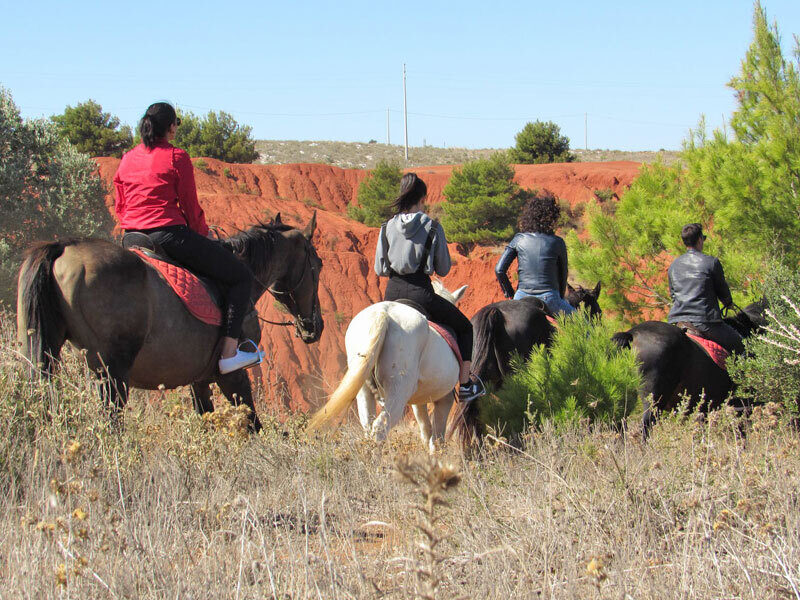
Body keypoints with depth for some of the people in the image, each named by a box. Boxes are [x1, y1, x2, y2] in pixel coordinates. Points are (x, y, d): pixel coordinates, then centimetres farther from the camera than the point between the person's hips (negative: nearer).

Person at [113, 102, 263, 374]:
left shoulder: (127, 159, 13)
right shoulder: (177, 157, -6)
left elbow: (120, 207, 16)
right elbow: (190, 206, -4)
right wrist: (202, 234, 12)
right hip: (170, 234, -7)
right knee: (241, 277, 3)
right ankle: (229, 352, -7)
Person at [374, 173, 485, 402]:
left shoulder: (388, 227, 2)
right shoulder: (432, 227, -7)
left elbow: (379, 269, 5)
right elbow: (443, 269, -1)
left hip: (392, 293, 3)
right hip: (421, 293, -3)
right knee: (464, 327, 19)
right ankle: (465, 385, 17)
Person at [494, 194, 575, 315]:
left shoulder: (519, 239, 3)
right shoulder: (557, 242, 0)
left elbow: (499, 270, -1)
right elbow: (563, 275, 11)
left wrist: (509, 293, 13)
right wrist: (560, 299, 26)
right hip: (549, 298, -2)